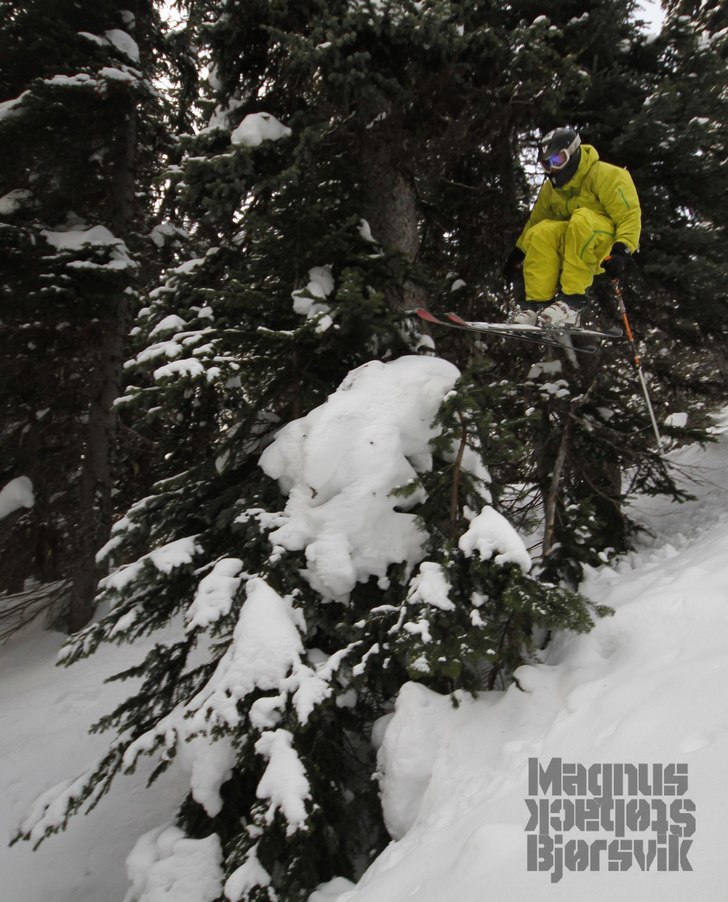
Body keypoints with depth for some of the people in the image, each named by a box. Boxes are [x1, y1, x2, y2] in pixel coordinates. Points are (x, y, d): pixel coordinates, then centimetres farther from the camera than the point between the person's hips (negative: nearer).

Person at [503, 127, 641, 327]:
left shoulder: (607, 176, -12)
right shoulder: (550, 189, 9)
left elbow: (629, 215, -19)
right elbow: (535, 220, 21)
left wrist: (621, 251, -33)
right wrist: (517, 254, 18)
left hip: (609, 245, -6)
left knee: (583, 218, -37)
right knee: (539, 234, -22)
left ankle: (573, 298, -37)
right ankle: (538, 302, -25)